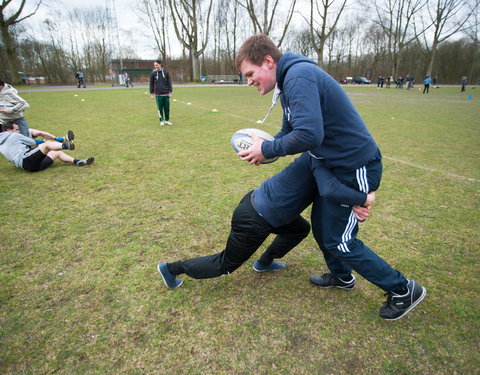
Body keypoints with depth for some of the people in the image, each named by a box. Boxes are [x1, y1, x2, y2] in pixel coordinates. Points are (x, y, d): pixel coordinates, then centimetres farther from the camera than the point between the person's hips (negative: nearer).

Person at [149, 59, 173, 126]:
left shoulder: (166, 72, 5)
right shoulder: (153, 73, 2)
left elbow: (169, 82, 8)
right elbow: (151, 83, 5)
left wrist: (170, 92, 3)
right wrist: (151, 93, 2)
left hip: (166, 94, 1)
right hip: (158, 94, -1)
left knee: (167, 108, 4)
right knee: (160, 108, 1)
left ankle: (167, 120, 18)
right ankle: (161, 121, 12)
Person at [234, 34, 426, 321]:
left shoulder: (299, 76, -22)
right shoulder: (289, 82, 11)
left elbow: (309, 134, -35)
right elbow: (289, 132, 18)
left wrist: (267, 150, -20)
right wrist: (261, 151, 4)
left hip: (356, 168, -10)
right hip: (334, 165, 10)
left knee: (339, 240, 1)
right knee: (321, 226, 19)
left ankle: (404, 290, 22)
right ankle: (342, 276, 45)